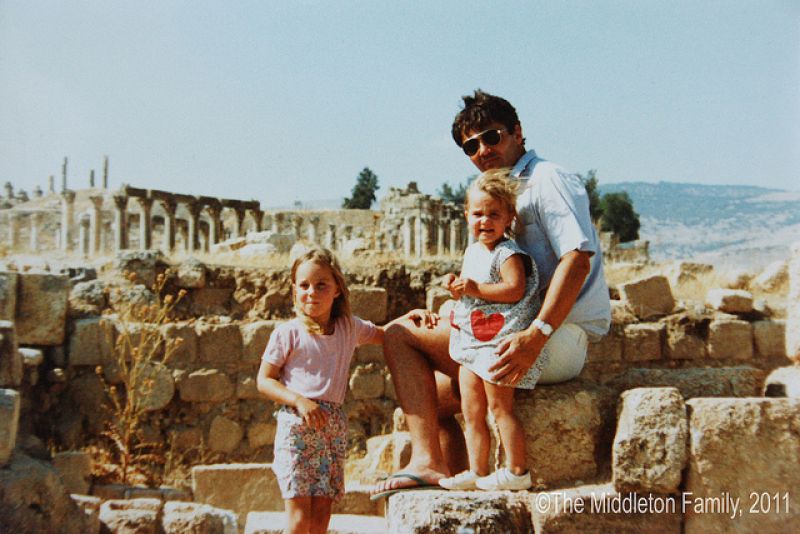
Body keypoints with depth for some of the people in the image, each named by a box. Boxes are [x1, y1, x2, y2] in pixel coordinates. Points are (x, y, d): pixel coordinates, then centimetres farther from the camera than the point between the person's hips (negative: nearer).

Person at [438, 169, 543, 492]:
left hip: (499, 341, -9)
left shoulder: (508, 254, -13)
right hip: (471, 343, 9)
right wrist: (456, 284, 5)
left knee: (500, 407, -4)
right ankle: (476, 472, 19)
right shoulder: (473, 251, 15)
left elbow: (515, 290, -27)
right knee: (471, 413, 11)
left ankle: (517, 471, 5)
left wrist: (475, 288, -23)